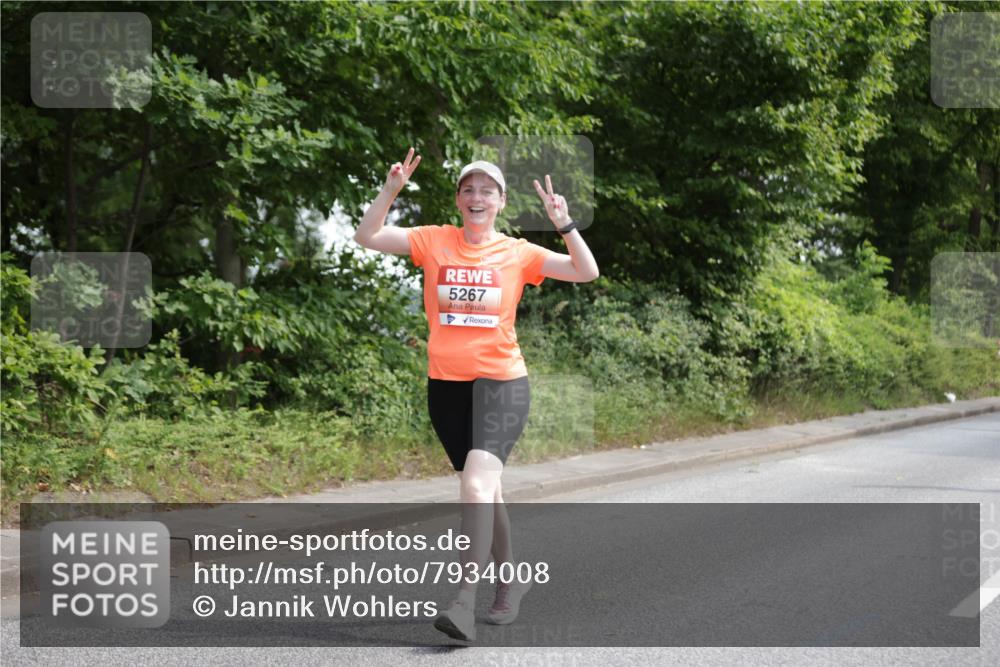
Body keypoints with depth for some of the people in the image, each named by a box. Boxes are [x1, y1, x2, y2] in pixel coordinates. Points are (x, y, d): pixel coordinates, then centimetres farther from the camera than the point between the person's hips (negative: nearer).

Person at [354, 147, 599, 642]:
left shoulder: (518, 253, 1)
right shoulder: (433, 241, 4)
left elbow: (586, 273, -3)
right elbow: (367, 237, -1)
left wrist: (564, 224, -16)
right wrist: (391, 191, -13)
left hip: (501, 382, -3)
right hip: (445, 383, 3)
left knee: (477, 480, -21)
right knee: (483, 487, 15)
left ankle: (465, 601, -25)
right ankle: (509, 577, 34)